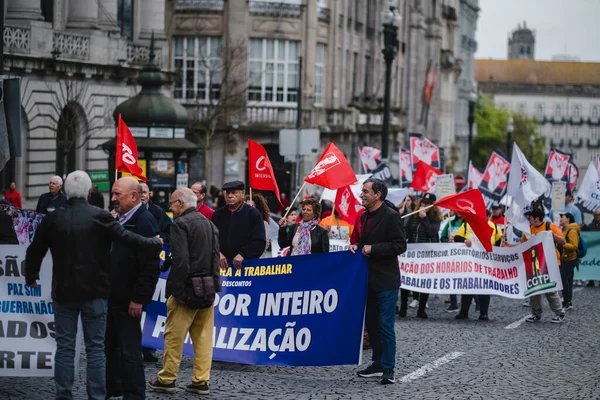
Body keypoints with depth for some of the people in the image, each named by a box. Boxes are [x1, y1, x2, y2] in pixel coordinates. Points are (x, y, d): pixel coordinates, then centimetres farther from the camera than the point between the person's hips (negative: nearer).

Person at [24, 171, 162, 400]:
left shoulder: (53, 219, -1)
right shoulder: (100, 217, -10)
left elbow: (35, 251, 7)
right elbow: (127, 239, -12)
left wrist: (31, 277, 25)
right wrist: (155, 244, 3)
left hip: (64, 292, 2)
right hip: (94, 293, -2)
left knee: (64, 347, 8)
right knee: (96, 348, 4)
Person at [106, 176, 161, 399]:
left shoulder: (144, 221, -16)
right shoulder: (119, 219, 13)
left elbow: (150, 266, -21)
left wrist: (139, 299, -21)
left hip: (128, 299, -9)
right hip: (113, 296, 9)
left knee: (129, 350, -3)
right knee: (111, 345, 17)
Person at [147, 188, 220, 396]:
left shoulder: (180, 224, -12)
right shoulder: (209, 224, 12)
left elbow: (180, 260, -19)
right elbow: (215, 257, 10)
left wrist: (177, 290, -16)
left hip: (187, 288, -7)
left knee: (174, 336, 4)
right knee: (203, 337, 9)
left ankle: (167, 379, 11)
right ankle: (201, 381, 10)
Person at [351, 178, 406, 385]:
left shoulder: (391, 216, -12)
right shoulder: (364, 216, 13)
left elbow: (400, 246, -17)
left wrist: (373, 249, -18)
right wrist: (357, 246, 3)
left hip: (385, 280, -8)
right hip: (369, 280, 9)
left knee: (385, 326, -7)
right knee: (372, 324, 14)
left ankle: (388, 369, -3)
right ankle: (378, 364, 24)